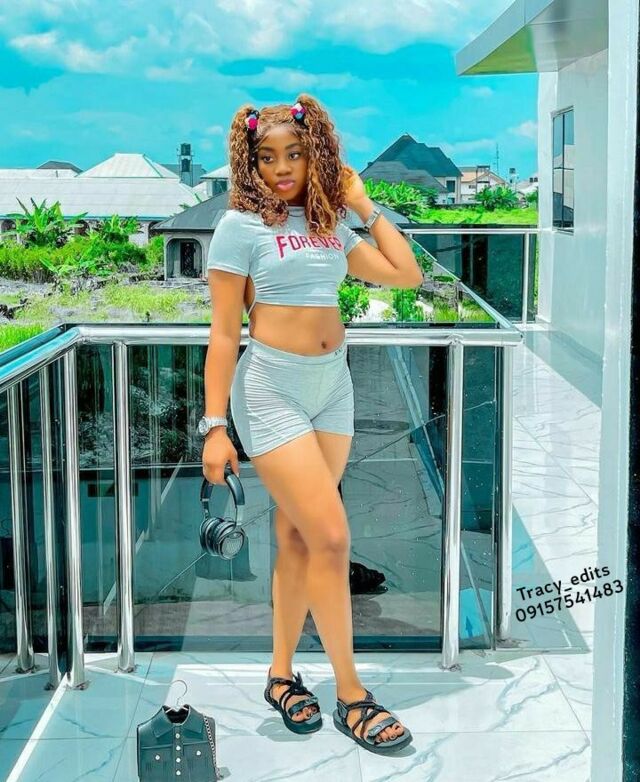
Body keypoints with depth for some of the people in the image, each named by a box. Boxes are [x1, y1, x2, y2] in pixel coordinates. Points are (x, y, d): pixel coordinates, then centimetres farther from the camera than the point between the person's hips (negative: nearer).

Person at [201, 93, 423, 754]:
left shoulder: (329, 225, 10)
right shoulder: (241, 226, -6)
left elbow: (406, 274, 8)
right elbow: (223, 333, -8)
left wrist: (363, 204, 9)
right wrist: (215, 427, -12)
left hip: (333, 387, 6)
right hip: (272, 390, -6)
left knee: (297, 538, 11)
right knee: (331, 538, -9)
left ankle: (281, 675, 24)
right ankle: (350, 694, 3)